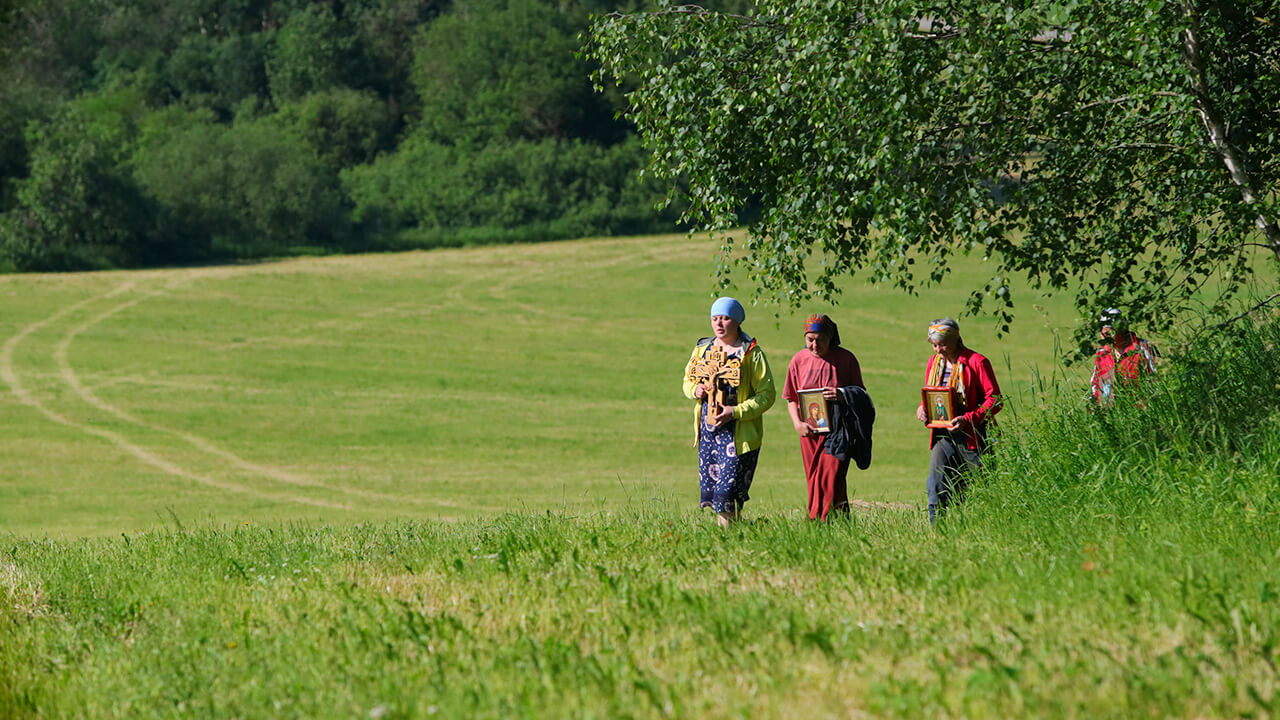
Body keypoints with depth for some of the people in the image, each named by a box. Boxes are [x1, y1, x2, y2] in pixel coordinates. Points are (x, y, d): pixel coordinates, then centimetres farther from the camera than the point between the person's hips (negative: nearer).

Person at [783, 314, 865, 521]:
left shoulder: (846, 359, -1)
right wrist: (797, 423, -5)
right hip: (810, 432, 3)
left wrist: (842, 395, -19)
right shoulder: (799, 360, 6)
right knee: (814, 482, 5)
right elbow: (791, 397, 12)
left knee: (832, 479, -13)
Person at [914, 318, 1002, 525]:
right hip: (942, 436, 5)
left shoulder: (976, 362, -9)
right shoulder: (934, 363, 10)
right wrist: (922, 408, 0)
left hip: (971, 437, -5)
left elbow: (994, 400, -11)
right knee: (936, 487, -5)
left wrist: (969, 418, -24)